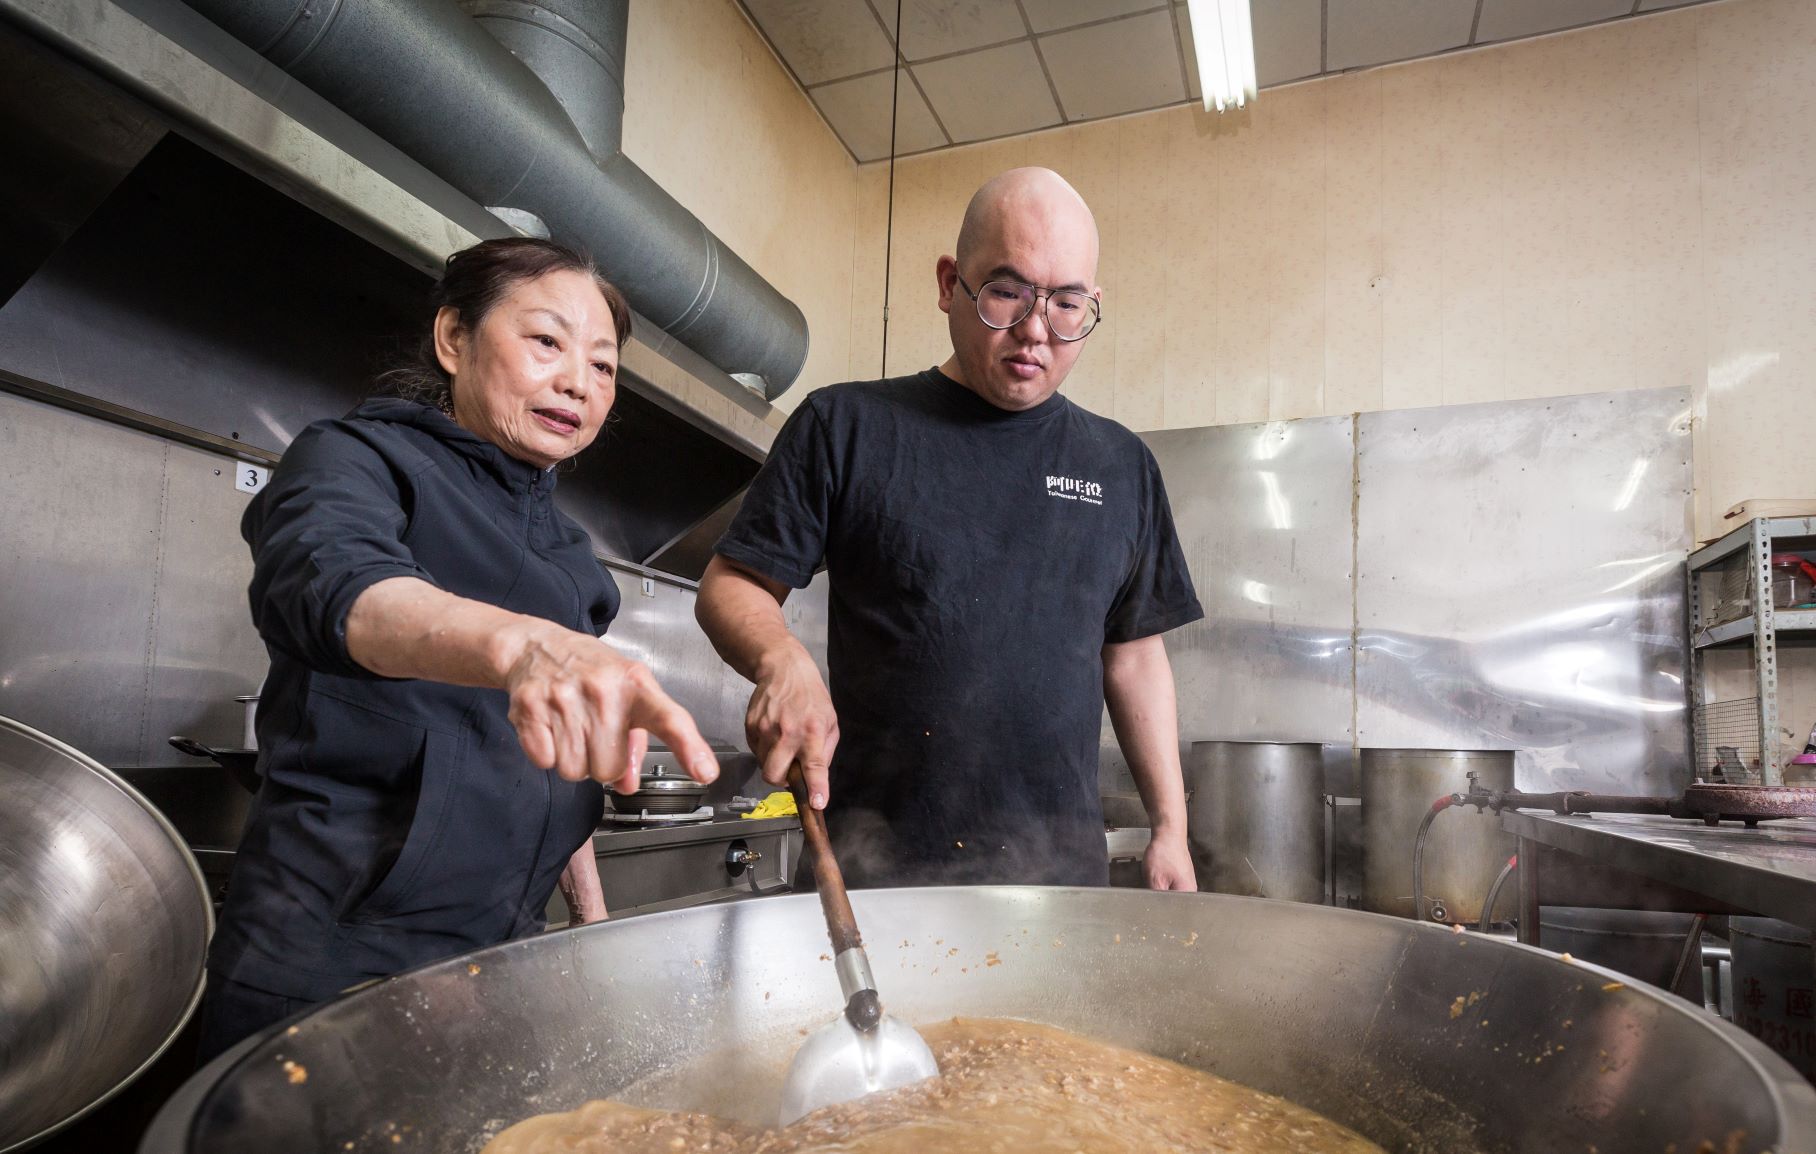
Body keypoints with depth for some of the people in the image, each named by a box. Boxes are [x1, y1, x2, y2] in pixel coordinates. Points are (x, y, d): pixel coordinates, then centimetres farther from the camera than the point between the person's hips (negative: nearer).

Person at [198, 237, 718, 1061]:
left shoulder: (563, 546, 12)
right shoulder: (354, 459, -8)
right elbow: (335, 582, -32)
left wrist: (590, 910, 14)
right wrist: (524, 645, -51)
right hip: (336, 954, -6)